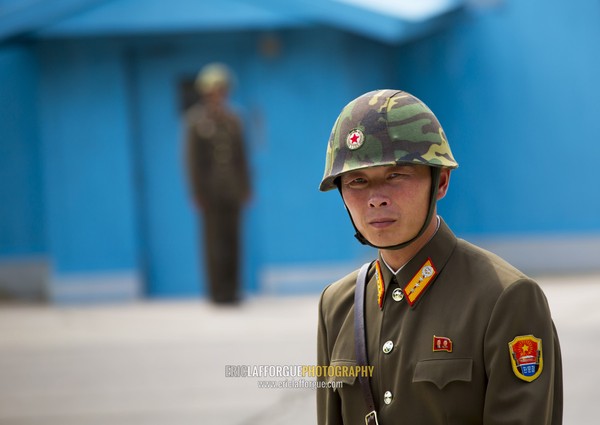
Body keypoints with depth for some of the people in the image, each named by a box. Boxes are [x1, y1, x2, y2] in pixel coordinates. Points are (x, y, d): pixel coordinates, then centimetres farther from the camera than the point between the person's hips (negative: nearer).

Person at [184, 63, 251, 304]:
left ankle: (231, 289, 8)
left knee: (232, 239, 4)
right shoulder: (197, 122, -3)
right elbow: (193, 160, -4)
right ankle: (218, 291, -2)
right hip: (211, 191, -4)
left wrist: (244, 188, 11)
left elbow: (240, 156, 15)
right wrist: (199, 193, -7)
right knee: (215, 241, -5)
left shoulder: (232, 120, 11)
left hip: (232, 191, 4)